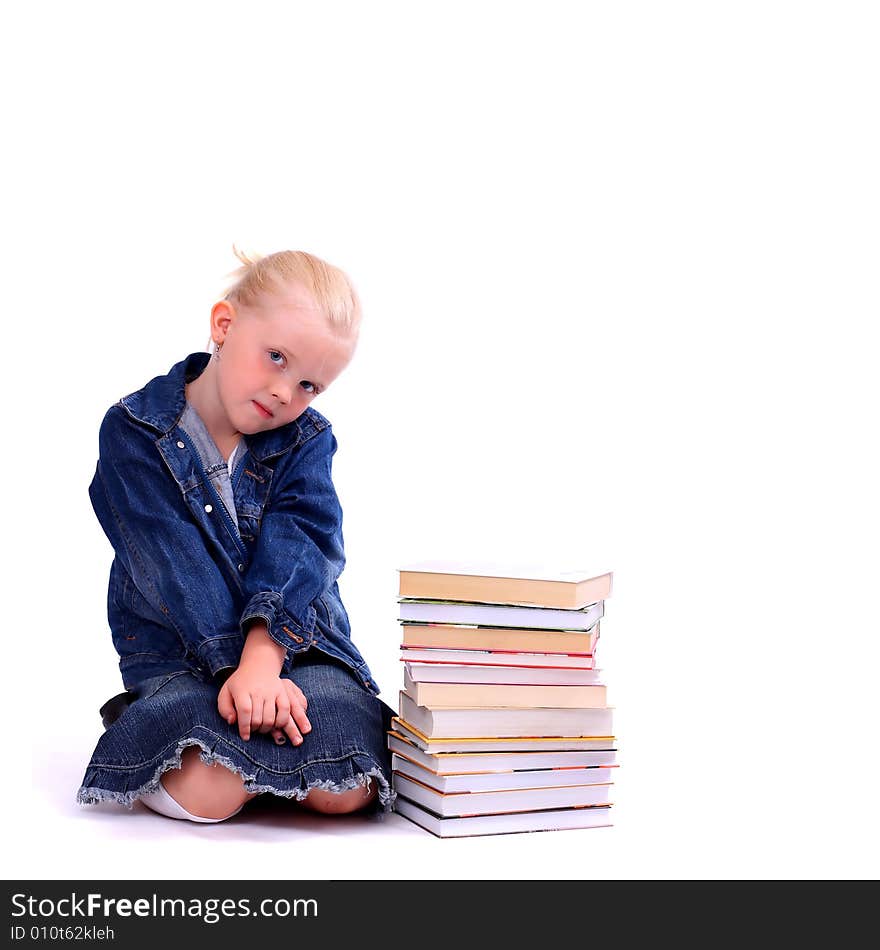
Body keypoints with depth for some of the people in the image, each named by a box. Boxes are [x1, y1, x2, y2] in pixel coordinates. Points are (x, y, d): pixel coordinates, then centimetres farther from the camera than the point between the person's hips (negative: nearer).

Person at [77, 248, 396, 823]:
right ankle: (145, 719, 7)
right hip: (179, 649, -2)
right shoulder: (135, 432, -6)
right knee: (210, 791, -26)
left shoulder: (307, 438, 1)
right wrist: (238, 666, -25)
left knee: (343, 790, -20)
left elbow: (298, 549, -14)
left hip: (297, 637, 2)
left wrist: (262, 659, -30)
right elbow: (174, 568, -16)